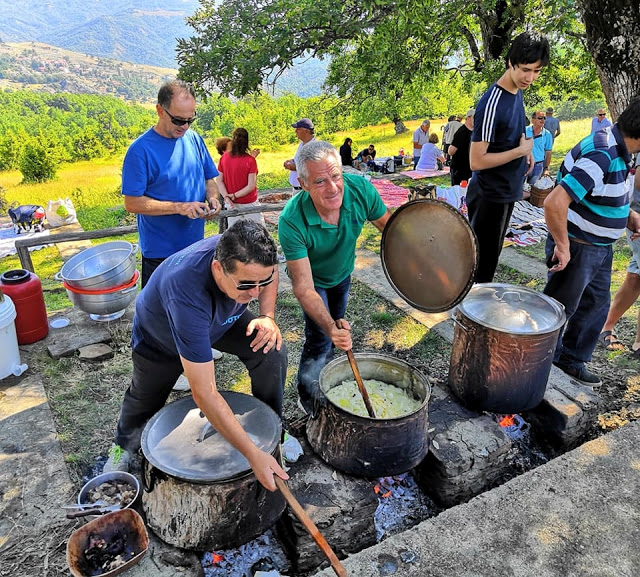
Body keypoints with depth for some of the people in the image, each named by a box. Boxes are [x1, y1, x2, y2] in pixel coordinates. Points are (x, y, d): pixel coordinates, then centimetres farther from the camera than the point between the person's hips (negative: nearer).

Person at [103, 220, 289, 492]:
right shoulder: (188, 295, -50)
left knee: (272, 351, -19)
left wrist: (268, 316, -24)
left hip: (220, 319, 4)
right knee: (145, 399, 19)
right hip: (159, 337, -3)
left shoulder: (249, 257, -35)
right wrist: (253, 455, -47)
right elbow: (204, 394, -48)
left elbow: (269, 274, -5)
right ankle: (124, 445, 54)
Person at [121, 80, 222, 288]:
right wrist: (179, 207, -25)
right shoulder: (141, 150, -15)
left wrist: (212, 198, -10)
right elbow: (132, 202, -17)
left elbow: (209, 178, 13)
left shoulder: (194, 139, 2)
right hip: (159, 252, -5)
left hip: (196, 245, 5)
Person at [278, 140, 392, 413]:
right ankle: (310, 400, 18)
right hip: (313, 277, -4)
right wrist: (330, 326, -55)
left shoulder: (360, 189, -33)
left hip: (343, 271, 5)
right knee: (320, 338, -10)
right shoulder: (292, 221, -42)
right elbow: (304, 287, -41)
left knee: (338, 327, 22)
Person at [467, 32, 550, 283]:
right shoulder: (492, 104, -23)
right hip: (489, 196, -9)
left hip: (507, 191, 9)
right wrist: (521, 150, -17)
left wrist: (525, 149, 2)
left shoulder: (517, 91, 4)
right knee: (481, 265, 0)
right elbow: (476, 161, -25)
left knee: (492, 255, 20)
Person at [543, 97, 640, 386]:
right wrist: (562, 247, -25)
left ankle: (572, 361, 37)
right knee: (559, 310, 7)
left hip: (600, 248, 10)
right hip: (577, 249, -10)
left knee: (596, 306, 21)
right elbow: (554, 202, -35)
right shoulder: (601, 157, -28)